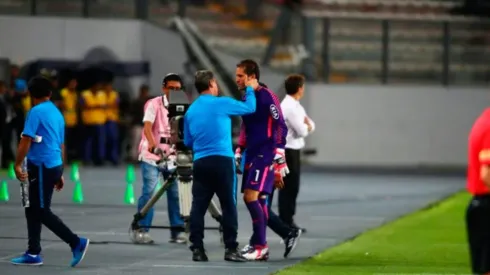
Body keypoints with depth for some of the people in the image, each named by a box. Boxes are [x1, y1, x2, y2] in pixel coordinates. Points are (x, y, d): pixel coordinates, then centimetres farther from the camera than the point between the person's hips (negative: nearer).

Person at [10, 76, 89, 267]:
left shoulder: (36, 112, -10)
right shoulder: (57, 113, 15)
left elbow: (26, 140, -16)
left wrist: (17, 165, -13)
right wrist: (60, 173, 25)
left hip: (42, 166, -9)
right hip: (54, 165, 9)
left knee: (42, 211, -5)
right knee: (33, 209, 13)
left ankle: (77, 243, -10)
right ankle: (33, 253, 14)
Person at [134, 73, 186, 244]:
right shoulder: (154, 104, -6)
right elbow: (147, 127, -18)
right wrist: (152, 144, -36)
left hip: (173, 156, 4)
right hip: (152, 155, -3)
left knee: (176, 192, 0)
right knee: (149, 191, -10)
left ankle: (177, 231, 7)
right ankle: (142, 230, -6)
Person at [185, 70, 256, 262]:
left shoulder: (191, 111, 12)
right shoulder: (221, 104, -4)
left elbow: (187, 141, 18)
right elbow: (250, 107, 6)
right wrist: (250, 89, 22)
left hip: (200, 162, 5)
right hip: (222, 161, -5)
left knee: (198, 207, 5)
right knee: (228, 205, 0)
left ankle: (197, 249, 2)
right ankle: (231, 249, -2)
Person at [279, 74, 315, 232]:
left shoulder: (295, 106, 15)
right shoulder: (289, 107, -18)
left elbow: (311, 126, 16)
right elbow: (302, 131, -19)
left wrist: (307, 124, -6)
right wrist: (306, 125, 2)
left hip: (293, 151, 10)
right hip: (288, 152, -10)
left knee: (292, 188, 13)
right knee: (288, 188, -6)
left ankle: (288, 221, 19)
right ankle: (286, 223, -2)